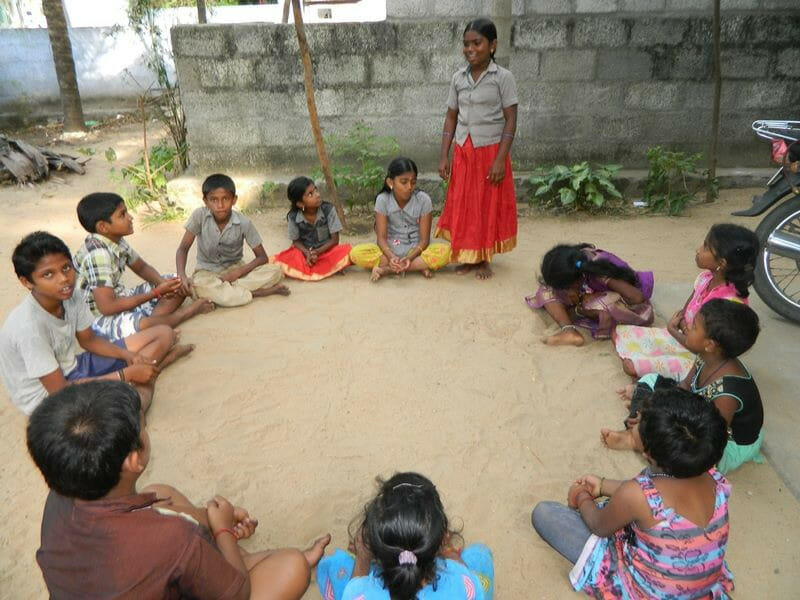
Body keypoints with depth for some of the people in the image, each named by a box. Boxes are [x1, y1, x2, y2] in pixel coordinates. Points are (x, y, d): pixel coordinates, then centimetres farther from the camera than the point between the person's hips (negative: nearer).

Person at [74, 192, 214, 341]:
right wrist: (156, 293, -23)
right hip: (98, 317, -9)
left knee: (178, 283, 7)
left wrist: (162, 283, -10)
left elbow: (142, 268, 13)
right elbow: (107, 307, -29)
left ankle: (154, 318, -16)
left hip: (120, 300, 9)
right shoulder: (98, 254, -27)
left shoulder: (117, 241, -2)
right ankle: (181, 314, -8)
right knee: (145, 326, -38)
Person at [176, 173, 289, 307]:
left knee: (275, 271, -24)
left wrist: (239, 272, -25)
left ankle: (219, 291, -25)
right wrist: (182, 276, -32)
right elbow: (183, 248, -13)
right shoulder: (199, 216, -16)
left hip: (234, 269, 1)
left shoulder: (243, 223, -15)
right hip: (207, 272, -1)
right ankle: (256, 292, -26)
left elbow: (262, 257, -10)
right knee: (197, 286, -38)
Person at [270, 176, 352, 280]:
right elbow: (296, 241, -2)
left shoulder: (328, 209, -16)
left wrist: (317, 252, -23)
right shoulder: (293, 216, -13)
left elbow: (334, 239, -11)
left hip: (326, 250, -1)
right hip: (305, 252, 1)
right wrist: (307, 253, -22)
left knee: (346, 251, -31)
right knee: (276, 261, -23)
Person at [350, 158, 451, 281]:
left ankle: (387, 269, -26)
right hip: (391, 250, 1)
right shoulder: (382, 200, -9)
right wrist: (391, 257, -32)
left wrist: (410, 258, -29)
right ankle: (418, 266, -24)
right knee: (356, 253, -27)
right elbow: (381, 237, -11)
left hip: (416, 249, -1)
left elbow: (424, 239, -10)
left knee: (445, 251, -31)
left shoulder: (423, 200, -10)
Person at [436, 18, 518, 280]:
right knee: (462, 204, 6)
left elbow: (511, 120, -8)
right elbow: (451, 117, 8)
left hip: (491, 151, -4)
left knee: (488, 206, 4)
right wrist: (444, 156, 2)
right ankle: (468, 256, 19)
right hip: (463, 152, 4)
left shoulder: (503, 77, -7)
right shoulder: (458, 78, 6)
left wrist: (500, 159, -16)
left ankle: (484, 259, 17)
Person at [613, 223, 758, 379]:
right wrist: (685, 329, -18)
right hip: (683, 337, 8)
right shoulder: (706, 277, -8)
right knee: (620, 332, 1)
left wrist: (672, 329, -11)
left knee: (631, 365, -21)